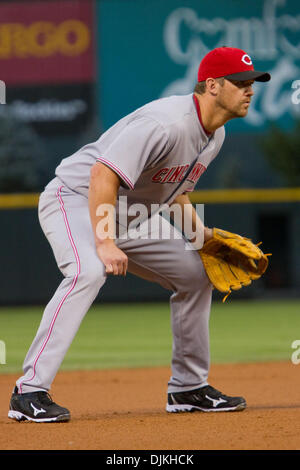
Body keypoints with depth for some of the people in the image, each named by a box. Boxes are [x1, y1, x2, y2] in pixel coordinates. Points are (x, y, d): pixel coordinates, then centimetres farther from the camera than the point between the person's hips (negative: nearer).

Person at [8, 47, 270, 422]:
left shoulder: (215, 134, 3)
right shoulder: (168, 123, -29)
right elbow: (103, 173, -36)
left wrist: (201, 233, 4)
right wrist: (104, 242, -41)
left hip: (131, 215, 10)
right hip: (75, 197, -10)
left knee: (194, 273, 10)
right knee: (88, 272, -34)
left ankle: (188, 388, 20)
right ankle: (30, 392, -35)